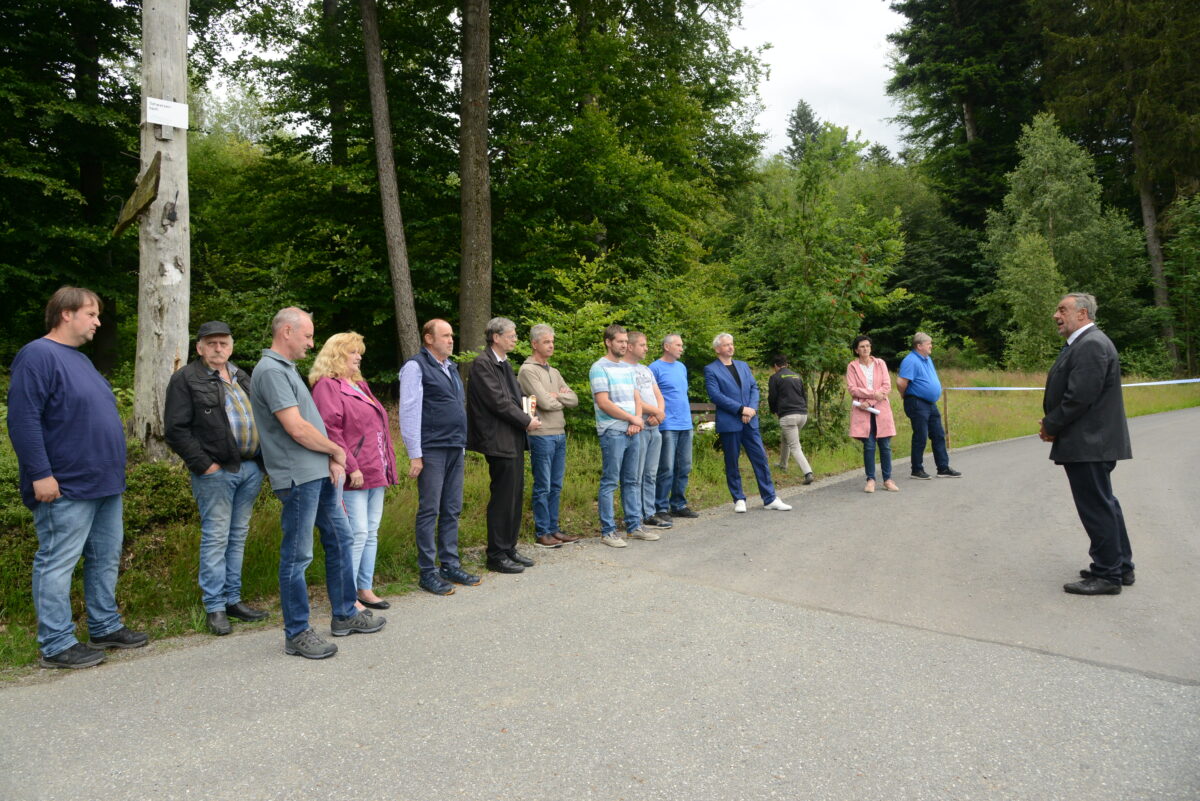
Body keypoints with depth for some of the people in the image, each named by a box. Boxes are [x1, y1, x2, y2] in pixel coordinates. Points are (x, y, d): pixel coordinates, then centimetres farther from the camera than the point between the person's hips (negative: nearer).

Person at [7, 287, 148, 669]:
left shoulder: (80, 360, 17)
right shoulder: (38, 355, -12)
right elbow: (23, 419, -19)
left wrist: (114, 472, 22)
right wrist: (41, 474, -22)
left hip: (105, 484, 10)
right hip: (66, 488, -9)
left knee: (106, 559, 14)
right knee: (57, 563, -1)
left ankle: (105, 627, 25)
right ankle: (56, 645, 6)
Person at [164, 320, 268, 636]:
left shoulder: (242, 378, 18)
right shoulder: (186, 379, -2)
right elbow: (175, 429, -9)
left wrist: (261, 457, 10)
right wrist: (203, 464, -14)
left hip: (250, 468, 6)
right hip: (215, 472, -6)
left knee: (238, 537, 11)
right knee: (216, 538, -2)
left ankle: (232, 599, 20)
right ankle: (214, 607, 6)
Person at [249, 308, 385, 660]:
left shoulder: (286, 368, 17)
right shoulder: (271, 371, -15)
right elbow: (297, 428, -22)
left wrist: (332, 459, 3)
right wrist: (336, 451, -6)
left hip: (321, 474, 10)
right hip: (299, 477, -10)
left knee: (340, 539, 17)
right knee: (296, 557, 0)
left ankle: (344, 615, 30)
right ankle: (297, 634, 11)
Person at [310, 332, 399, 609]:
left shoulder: (360, 385, 20)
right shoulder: (327, 386, -8)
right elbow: (330, 430, -17)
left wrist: (388, 465, 18)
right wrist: (351, 467, -20)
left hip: (376, 473, 9)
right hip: (354, 476, -9)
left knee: (372, 533, 12)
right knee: (357, 533, -8)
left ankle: (366, 589, 21)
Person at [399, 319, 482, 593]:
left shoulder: (450, 368, 18)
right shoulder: (416, 367, -7)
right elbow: (409, 413, -12)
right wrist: (415, 455, -15)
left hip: (455, 449, 8)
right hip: (431, 451, -8)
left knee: (452, 510, 11)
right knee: (429, 511, -2)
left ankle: (450, 565, 19)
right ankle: (428, 572, 6)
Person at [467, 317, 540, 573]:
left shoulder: (505, 364, 17)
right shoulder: (482, 363, -12)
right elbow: (497, 401, -17)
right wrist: (526, 421, -11)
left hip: (514, 439, 9)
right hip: (499, 441, -9)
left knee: (515, 496, 13)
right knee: (502, 498, -4)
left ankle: (509, 548, 24)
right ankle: (496, 555, 6)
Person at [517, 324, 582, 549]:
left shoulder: (554, 372, 17)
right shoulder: (528, 370, -8)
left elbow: (574, 400, 10)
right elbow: (545, 402, -16)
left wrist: (555, 395, -6)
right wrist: (563, 398, 2)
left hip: (559, 435, 8)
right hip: (541, 435, -8)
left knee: (556, 486, 12)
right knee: (543, 487, -1)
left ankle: (553, 529, 20)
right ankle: (541, 533, 7)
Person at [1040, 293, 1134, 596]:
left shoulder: (1091, 344, -17)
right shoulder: (1082, 343, 16)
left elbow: (1080, 397, -23)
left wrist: (1051, 426, -12)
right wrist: (1052, 423, 5)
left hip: (1087, 443, -11)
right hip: (1089, 442, 11)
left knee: (1097, 507, -3)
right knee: (1104, 504, 17)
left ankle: (1107, 575, 6)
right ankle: (1120, 566, 27)